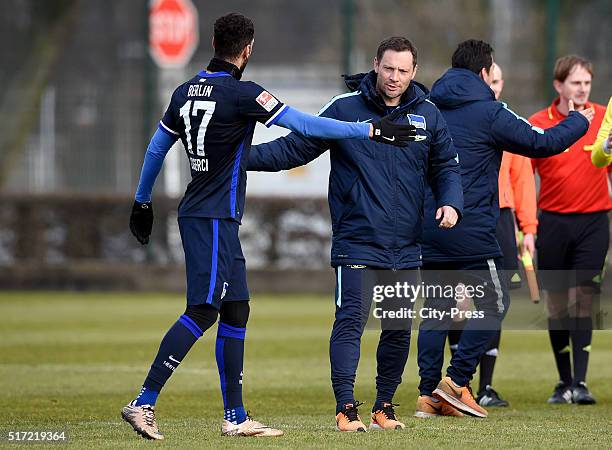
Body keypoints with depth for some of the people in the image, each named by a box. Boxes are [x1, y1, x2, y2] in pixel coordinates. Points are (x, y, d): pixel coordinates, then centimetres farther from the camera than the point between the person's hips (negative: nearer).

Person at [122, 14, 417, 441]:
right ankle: (143, 403, -17)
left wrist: (143, 201, 32)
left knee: (235, 311, 11)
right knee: (203, 311, -11)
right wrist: (370, 130, -12)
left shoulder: (186, 92, 10)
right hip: (213, 218, -9)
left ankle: (236, 417, 12)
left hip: (219, 220, 9)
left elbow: (156, 148, 19)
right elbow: (304, 125, -16)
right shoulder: (240, 93, -13)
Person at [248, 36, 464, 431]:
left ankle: (385, 406, 21)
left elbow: (446, 167, 14)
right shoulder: (344, 109, -2)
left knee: (400, 328, 9)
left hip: (406, 246, 4)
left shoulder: (428, 115, 7)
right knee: (351, 321, -13)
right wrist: (246, 157, -11)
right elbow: (296, 147, 0)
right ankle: (346, 407, -12)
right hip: (357, 240, -4)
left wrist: (450, 203, -5)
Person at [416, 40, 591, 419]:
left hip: (427, 227, 7)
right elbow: (541, 144, -5)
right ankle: (457, 380, -6)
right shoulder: (489, 113, -9)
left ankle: (428, 392, 8)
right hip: (470, 228, -7)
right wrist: (580, 121, 10)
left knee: (437, 306, 12)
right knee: (494, 302, 4)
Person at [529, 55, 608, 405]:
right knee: (557, 303, 4)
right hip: (553, 222, 1)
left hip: (593, 221, -1)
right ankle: (564, 381, 15)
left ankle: (580, 383, -12)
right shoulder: (537, 124, -1)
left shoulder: (604, 119, 1)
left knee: (582, 298, -10)